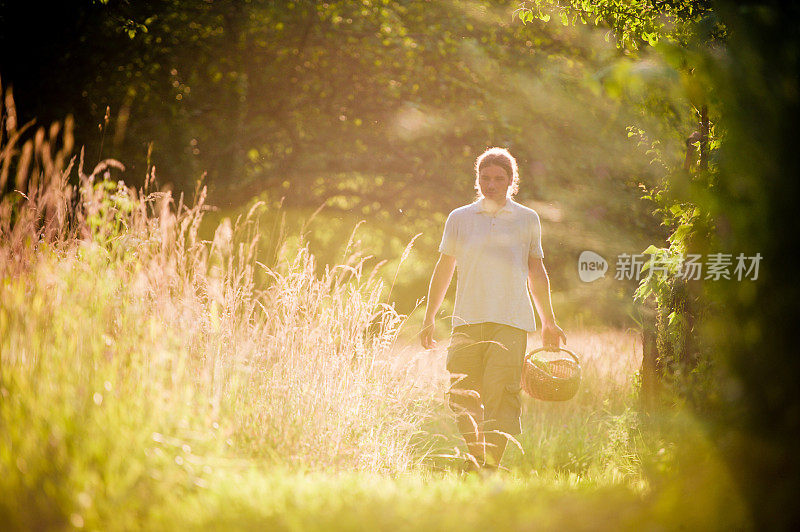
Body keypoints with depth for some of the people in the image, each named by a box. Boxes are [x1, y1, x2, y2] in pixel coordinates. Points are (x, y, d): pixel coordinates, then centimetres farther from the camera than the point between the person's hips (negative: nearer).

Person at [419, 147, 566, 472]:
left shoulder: (527, 219, 11)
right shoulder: (460, 218, 11)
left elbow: (536, 271, 20)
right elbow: (443, 269, 17)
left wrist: (549, 321, 22)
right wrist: (429, 319, 14)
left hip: (511, 322, -1)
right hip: (467, 320, 1)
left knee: (500, 392, -16)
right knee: (461, 394, -3)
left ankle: (492, 461, -17)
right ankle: (474, 455, 15)